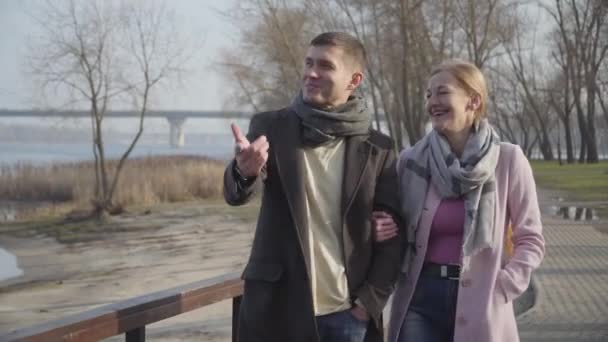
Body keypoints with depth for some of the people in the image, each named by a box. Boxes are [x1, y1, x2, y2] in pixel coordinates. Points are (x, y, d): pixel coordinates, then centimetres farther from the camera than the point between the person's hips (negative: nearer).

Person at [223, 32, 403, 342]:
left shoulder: (378, 149, 2)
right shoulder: (271, 127, 1)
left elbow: (392, 234, 4)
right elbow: (235, 193, -16)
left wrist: (371, 301, -6)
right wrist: (244, 171, -39)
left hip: (347, 313, 1)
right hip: (278, 309, -1)